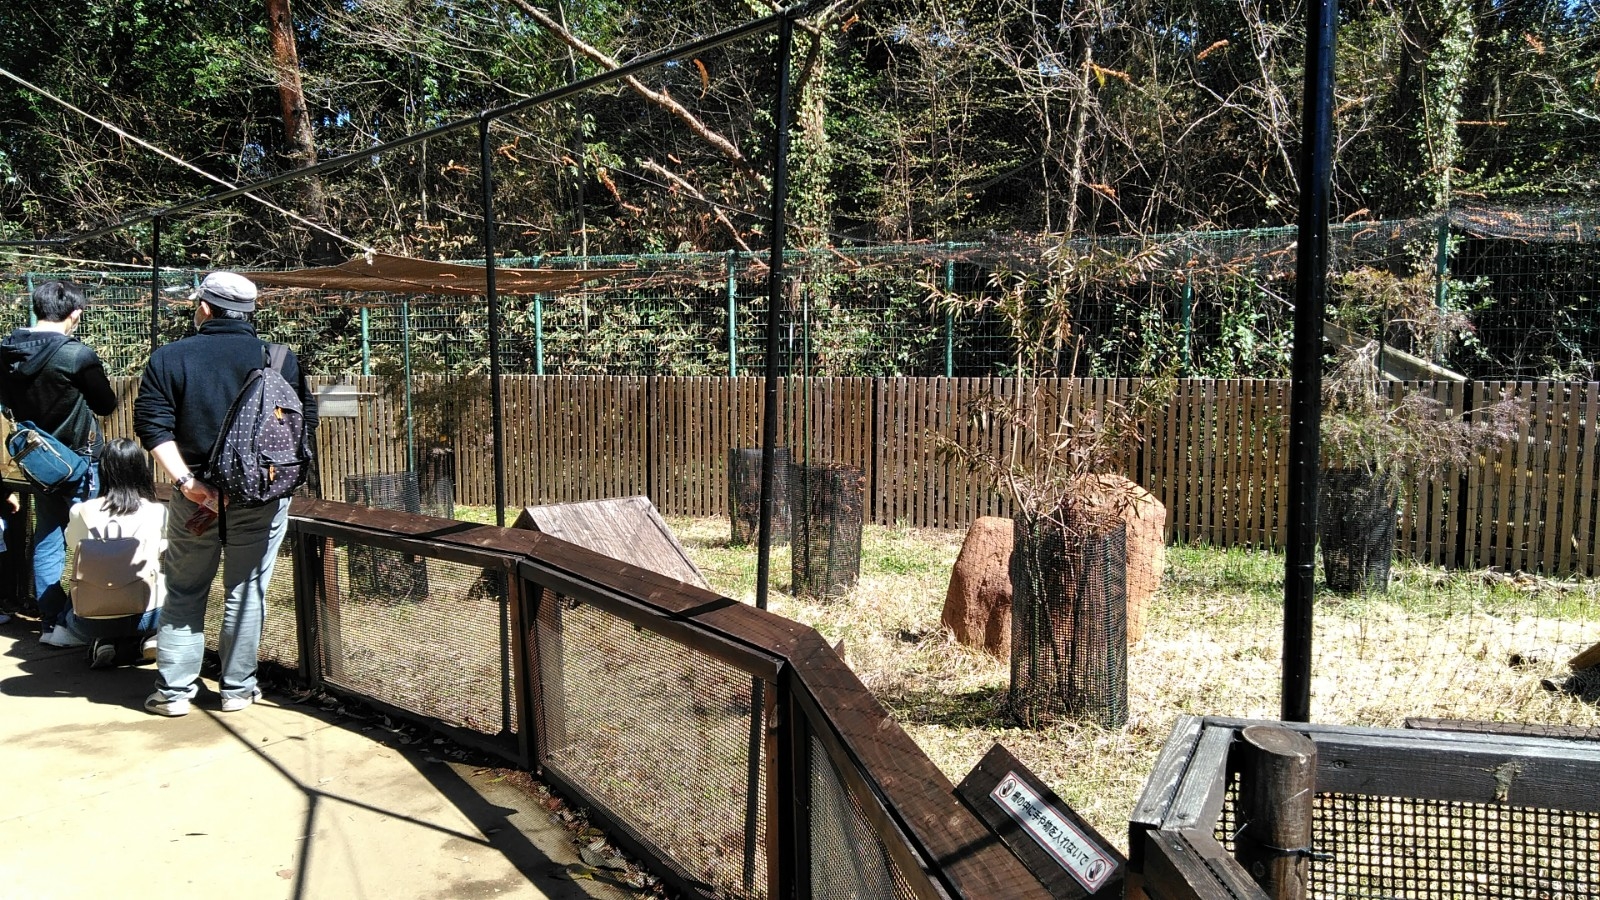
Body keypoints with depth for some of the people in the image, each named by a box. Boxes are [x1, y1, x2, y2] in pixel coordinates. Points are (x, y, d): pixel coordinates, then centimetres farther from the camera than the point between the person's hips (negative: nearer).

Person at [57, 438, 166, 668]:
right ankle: (145, 643, 4)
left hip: (92, 621, 1)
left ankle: (105, 645, 4)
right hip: (146, 616, -1)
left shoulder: (82, 512, -3)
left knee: (72, 614, 36)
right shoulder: (158, 513, -7)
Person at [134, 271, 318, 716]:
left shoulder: (169, 358, 1)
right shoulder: (281, 359, 2)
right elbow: (307, 421, 0)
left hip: (197, 493, 0)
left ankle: (173, 690, 16)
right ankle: (237, 688, 15)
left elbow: (154, 428, -8)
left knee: (184, 593, 13)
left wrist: (187, 481, -13)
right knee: (246, 592, 8)